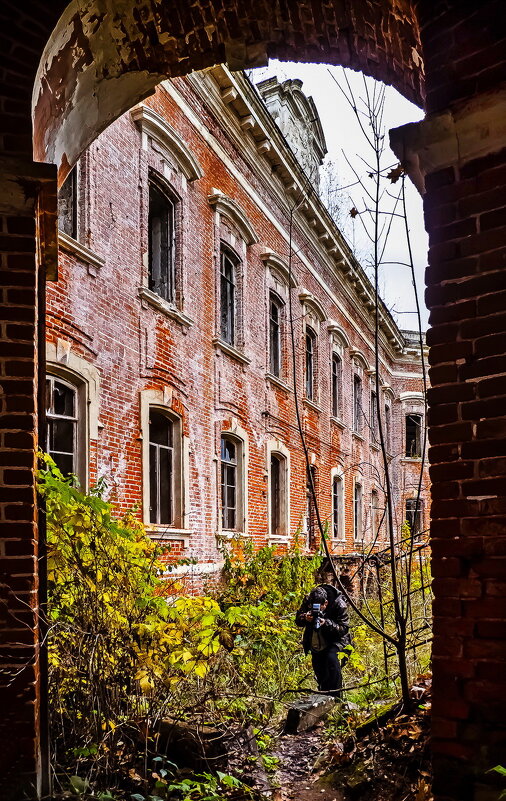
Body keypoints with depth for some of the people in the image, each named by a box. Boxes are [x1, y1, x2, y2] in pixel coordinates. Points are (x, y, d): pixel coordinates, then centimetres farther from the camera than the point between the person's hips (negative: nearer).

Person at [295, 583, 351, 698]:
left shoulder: (339, 605, -26)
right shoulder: (308, 600, -16)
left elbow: (344, 628, -25)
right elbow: (298, 620, -7)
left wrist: (326, 623, -40)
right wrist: (305, 618, -31)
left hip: (335, 642, -5)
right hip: (316, 644, 5)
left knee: (332, 659, -32)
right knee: (320, 674, 13)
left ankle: (334, 696, -25)